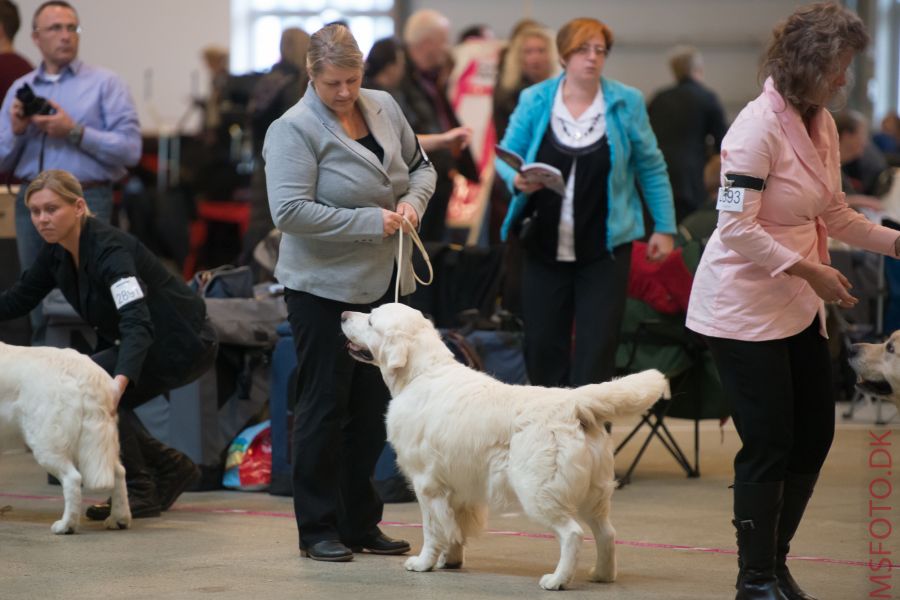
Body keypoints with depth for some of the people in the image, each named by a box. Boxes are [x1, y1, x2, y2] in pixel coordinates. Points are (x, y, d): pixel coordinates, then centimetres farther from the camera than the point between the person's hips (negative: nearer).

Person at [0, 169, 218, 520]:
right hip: (149, 345, 9)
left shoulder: (110, 250, -28)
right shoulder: (56, 251, -3)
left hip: (183, 345, -9)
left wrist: (121, 379, -57)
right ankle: (170, 469, 14)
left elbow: (137, 323, -41)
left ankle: (140, 491, -14)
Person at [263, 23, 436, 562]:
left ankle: (360, 522, 21)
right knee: (326, 406, -1)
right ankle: (319, 528, 8)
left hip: (384, 284, 7)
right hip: (325, 288, -7)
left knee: (373, 406, 11)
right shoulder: (295, 130, -14)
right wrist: (370, 221, -21)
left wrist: (413, 200, -2)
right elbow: (290, 211, -23)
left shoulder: (385, 108, 7)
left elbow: (421, 167, 20)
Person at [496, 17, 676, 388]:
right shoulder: (535, 101, 1)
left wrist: (664, 228, 4)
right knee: (542, 345, 6)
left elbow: (651, 168, 5)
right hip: (545, 246, 1)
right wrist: (517, 179, -17)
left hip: (604, 249, -1)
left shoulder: (626, 103, 0)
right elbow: (506, 155, 6)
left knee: (596, 349, -3)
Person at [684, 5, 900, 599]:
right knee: (769, 445, -4)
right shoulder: (759, 125, -20)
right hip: (744, 307, -8)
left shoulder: (822, 124, 5)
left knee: (814, 437, 11)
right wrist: (810, 271, -23)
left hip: (799, 305, 8)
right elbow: (737, 228, -23)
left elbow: (834, 213, 15)